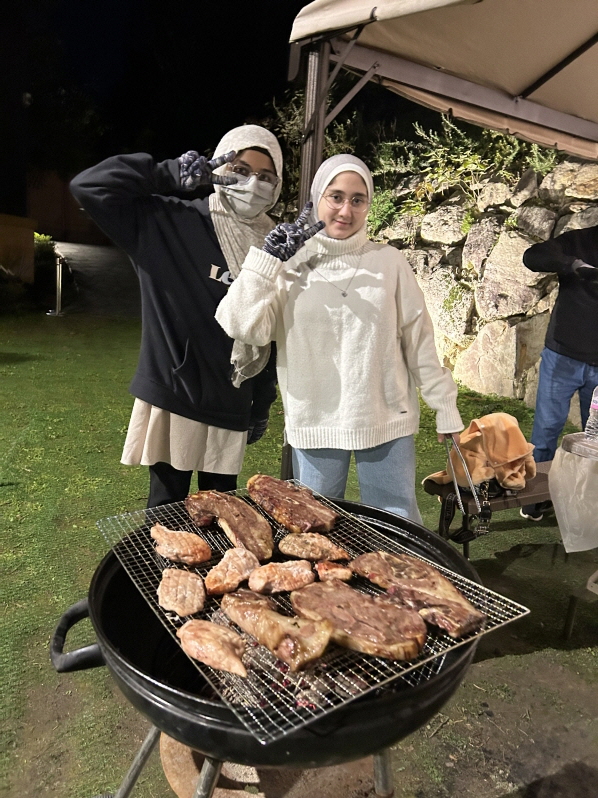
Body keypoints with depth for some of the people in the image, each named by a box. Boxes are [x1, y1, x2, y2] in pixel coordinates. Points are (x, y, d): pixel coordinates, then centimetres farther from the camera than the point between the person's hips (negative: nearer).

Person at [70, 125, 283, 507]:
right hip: (172, 397, -3)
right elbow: (88, 186, -12)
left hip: (230, 408, 3)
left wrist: (263, 405, 10)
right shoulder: (169, 222, -7)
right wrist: (170, 177, -16)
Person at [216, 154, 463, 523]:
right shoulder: (289, 264, -1)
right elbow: (243, 327, -12)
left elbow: (419, 340, 3)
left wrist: (445, 406, 5)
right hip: (314, 424, 0)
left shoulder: (389, 262, 0)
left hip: (387, 421, 0)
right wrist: (265, 260, -15)